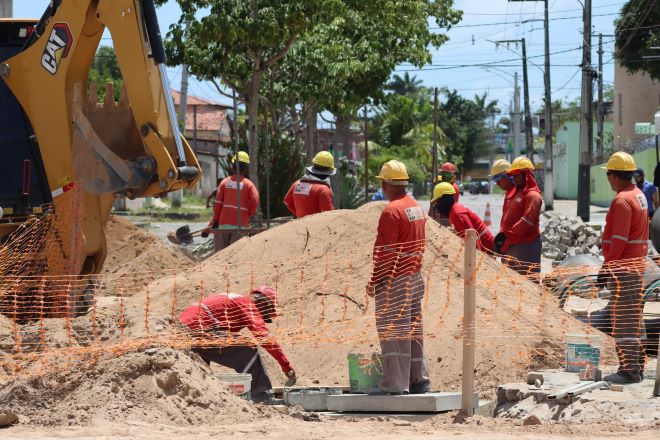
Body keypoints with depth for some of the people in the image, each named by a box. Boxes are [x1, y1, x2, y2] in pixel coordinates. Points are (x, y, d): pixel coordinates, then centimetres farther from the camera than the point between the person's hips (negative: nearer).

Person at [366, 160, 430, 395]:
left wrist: (375, 280, -13)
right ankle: (418, 379, 18)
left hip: (395, 280, -9)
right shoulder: (416, 208, 12)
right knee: (413, 329, 14)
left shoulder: (392, 211, -16)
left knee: (392, 330, -6)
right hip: (416, 276, 9)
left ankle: (394, 383, -6)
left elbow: (386, 251, -18)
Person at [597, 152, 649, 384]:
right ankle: (637, 367, 21)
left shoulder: (622, 201, -16)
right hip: (638, 265, 10)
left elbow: (619, 240, -21)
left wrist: (606, 268, -18)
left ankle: (628, 370, -8)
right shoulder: (640, 196, 14)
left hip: (623, 268, -10)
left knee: (622, 319, -7)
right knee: (633, 318, 15)